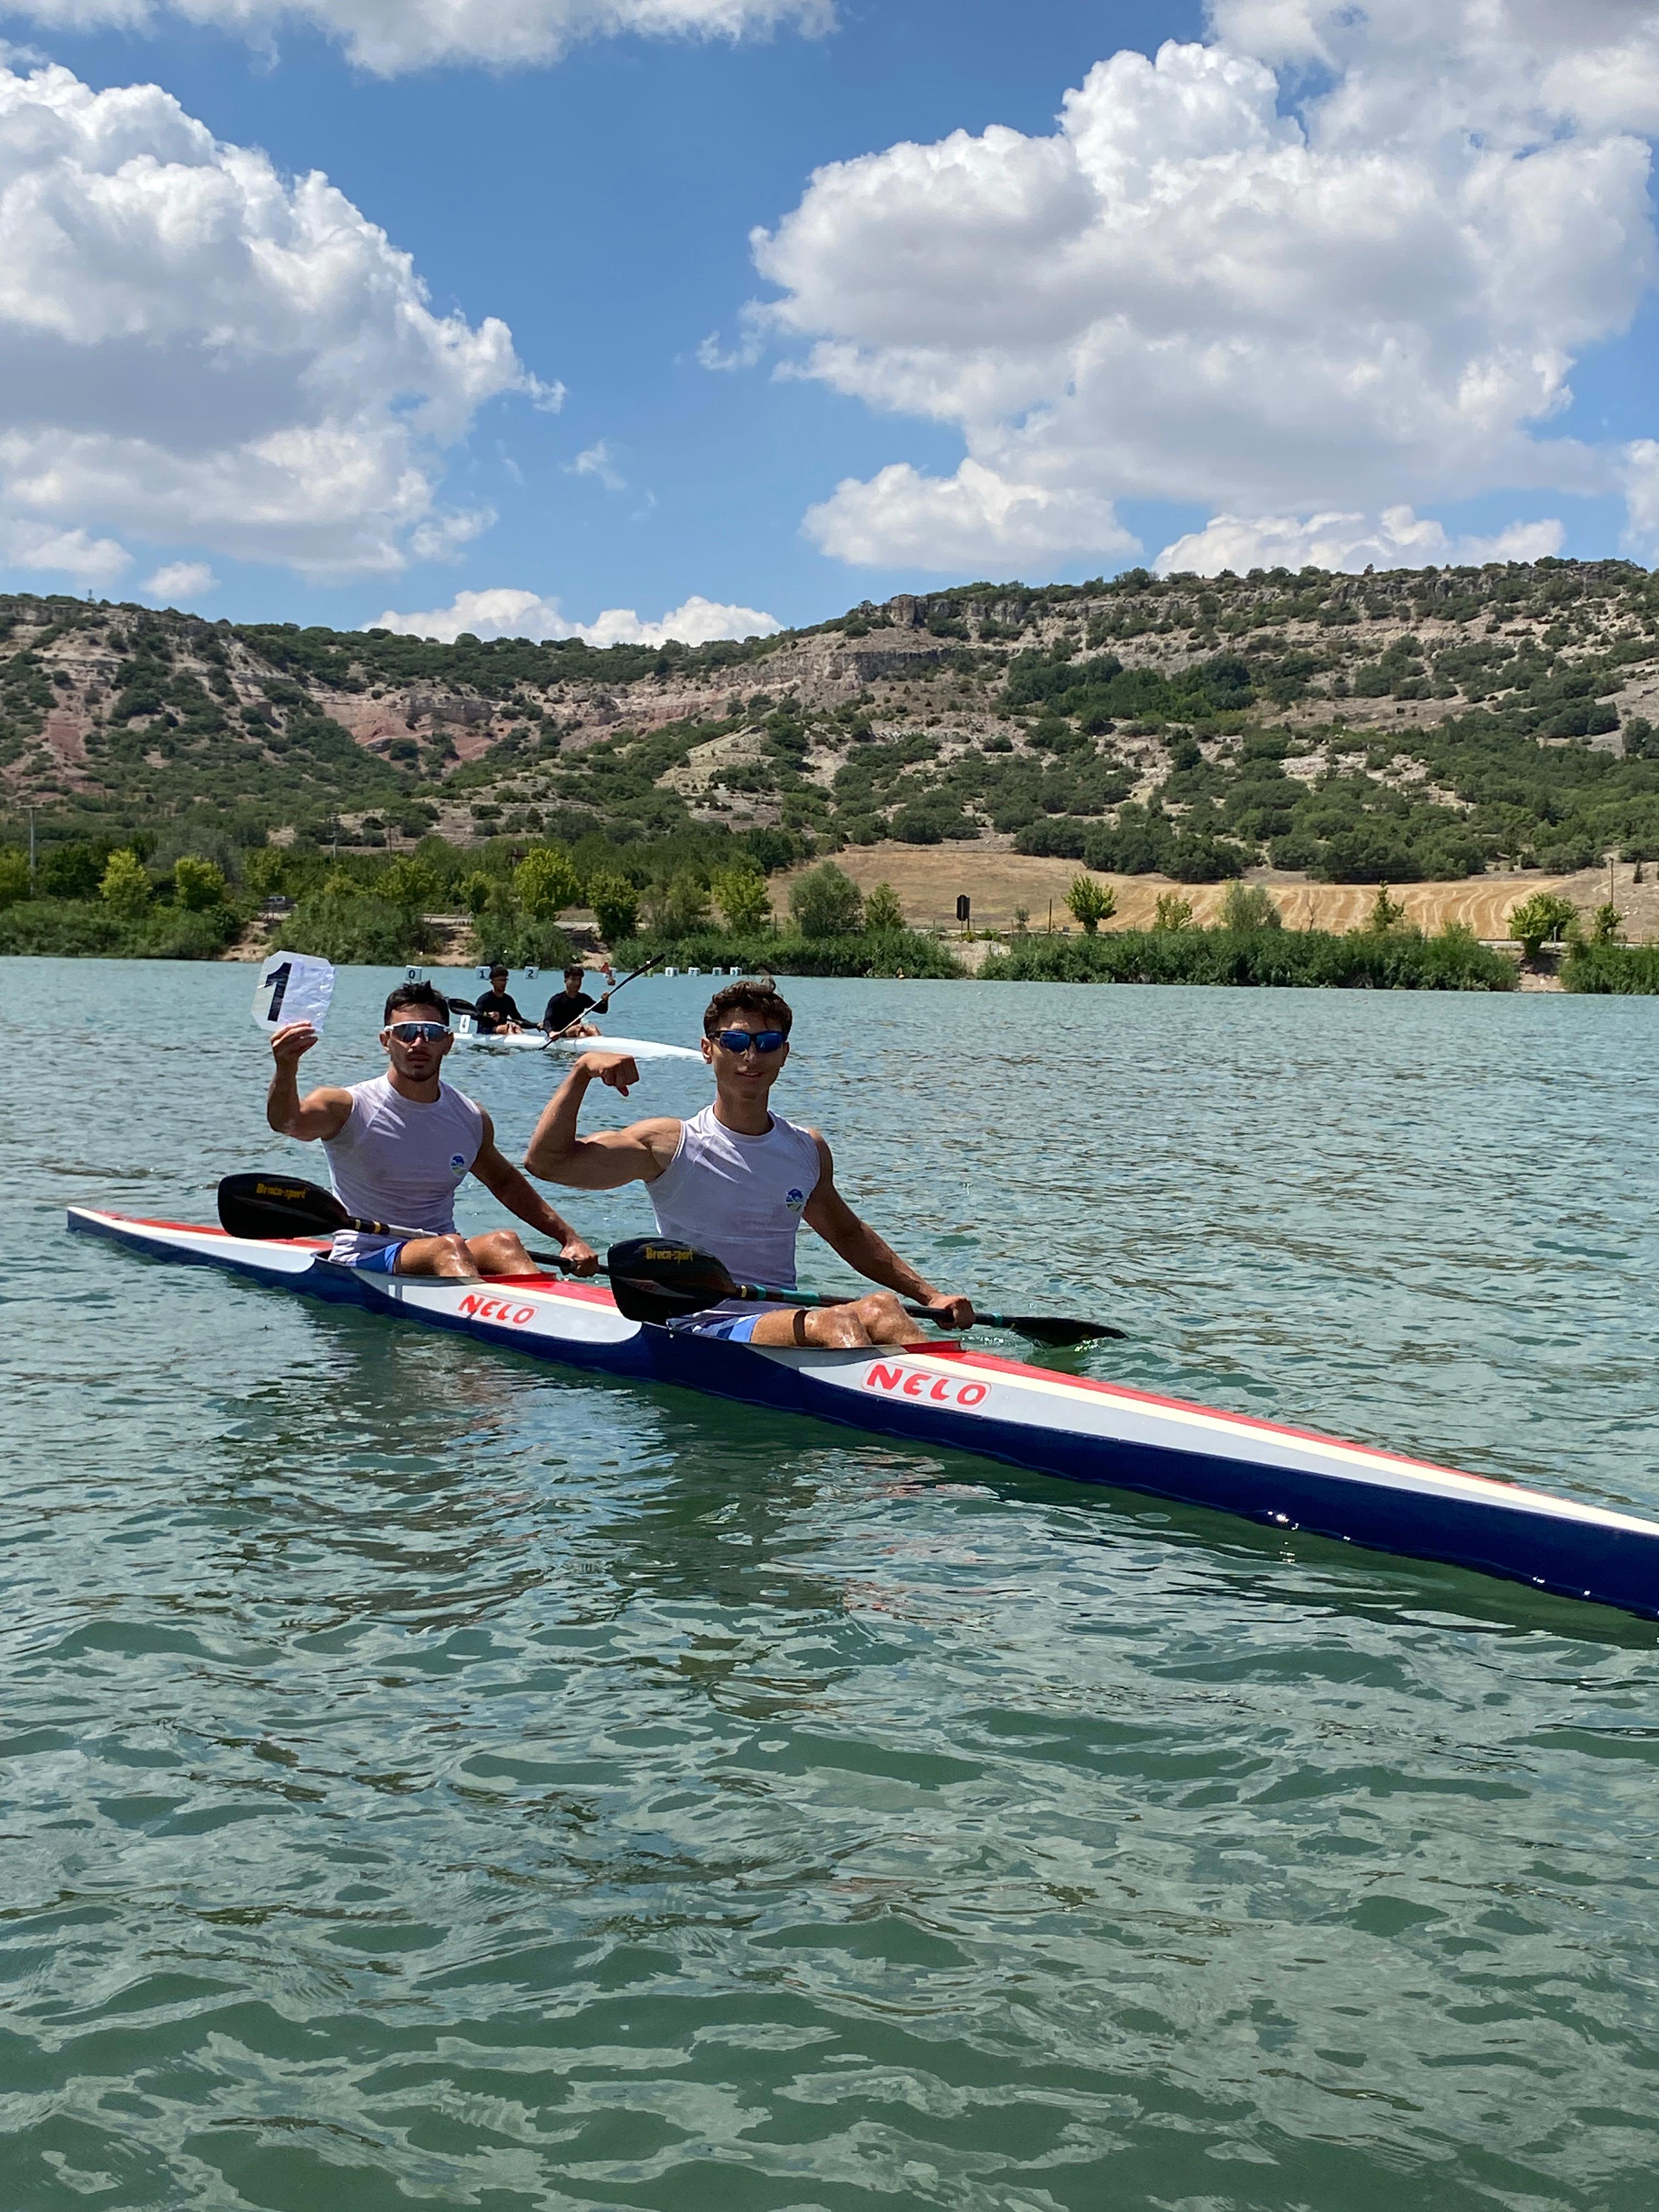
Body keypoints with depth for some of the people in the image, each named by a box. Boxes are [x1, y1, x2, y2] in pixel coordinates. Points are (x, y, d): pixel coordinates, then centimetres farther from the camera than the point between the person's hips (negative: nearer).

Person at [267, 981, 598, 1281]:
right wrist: (286, 1069, -50)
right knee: (447, 1247, -33)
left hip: (443, 1257, 4)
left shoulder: (472, 1119, 8)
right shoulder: (348, 1109, -6)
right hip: (363, 1263, -4)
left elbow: (504, 1182, 26)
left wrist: (569, 1237, 20)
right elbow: (287, 1122, -27)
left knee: (504, 1242, -27)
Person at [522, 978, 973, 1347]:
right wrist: (582, 1071, -17)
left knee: (880, 1307, -26)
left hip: (787, 1326, 5)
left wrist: (929, 1295, 23)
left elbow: (847, 1236, 30)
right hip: (701, 1335, -5)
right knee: (835, 1323, -32)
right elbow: (547, 1161, -9)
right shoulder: (670, 1146, -1)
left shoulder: (809, 1151, 14)